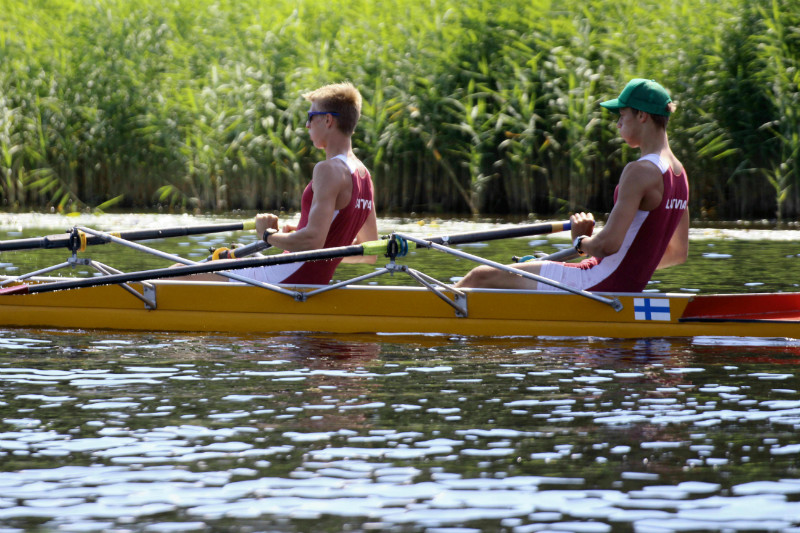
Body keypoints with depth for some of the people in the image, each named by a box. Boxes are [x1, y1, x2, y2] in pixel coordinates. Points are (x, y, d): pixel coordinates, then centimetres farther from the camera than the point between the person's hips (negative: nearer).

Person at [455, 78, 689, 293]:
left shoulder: (639, 171, -19)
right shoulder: (678, 172, 9)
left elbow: (608, 244, -25)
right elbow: (679, 253, 16)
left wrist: (581, 241, -5)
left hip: (599, 283, -9)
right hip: (627, 288, 9)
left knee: (481, 277, 1)